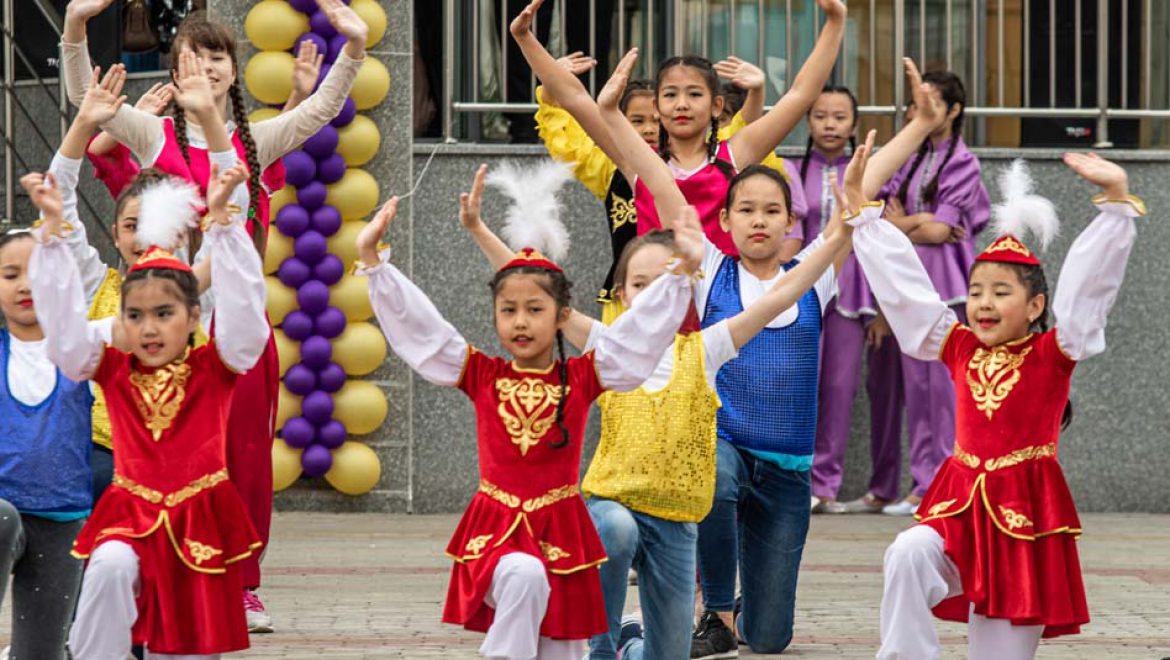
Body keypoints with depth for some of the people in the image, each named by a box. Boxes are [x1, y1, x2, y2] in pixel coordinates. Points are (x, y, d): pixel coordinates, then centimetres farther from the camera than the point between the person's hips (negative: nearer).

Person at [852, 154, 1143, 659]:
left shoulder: (1052, 353, -3)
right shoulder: (959, 348, 8)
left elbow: (1088, 283, -13)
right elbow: (905, 284, 11)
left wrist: (1116, 200, -22)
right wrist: (865, 212, 13)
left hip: (1023, 508, -3)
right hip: (961, 503, 3)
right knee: (909, 553, -26)